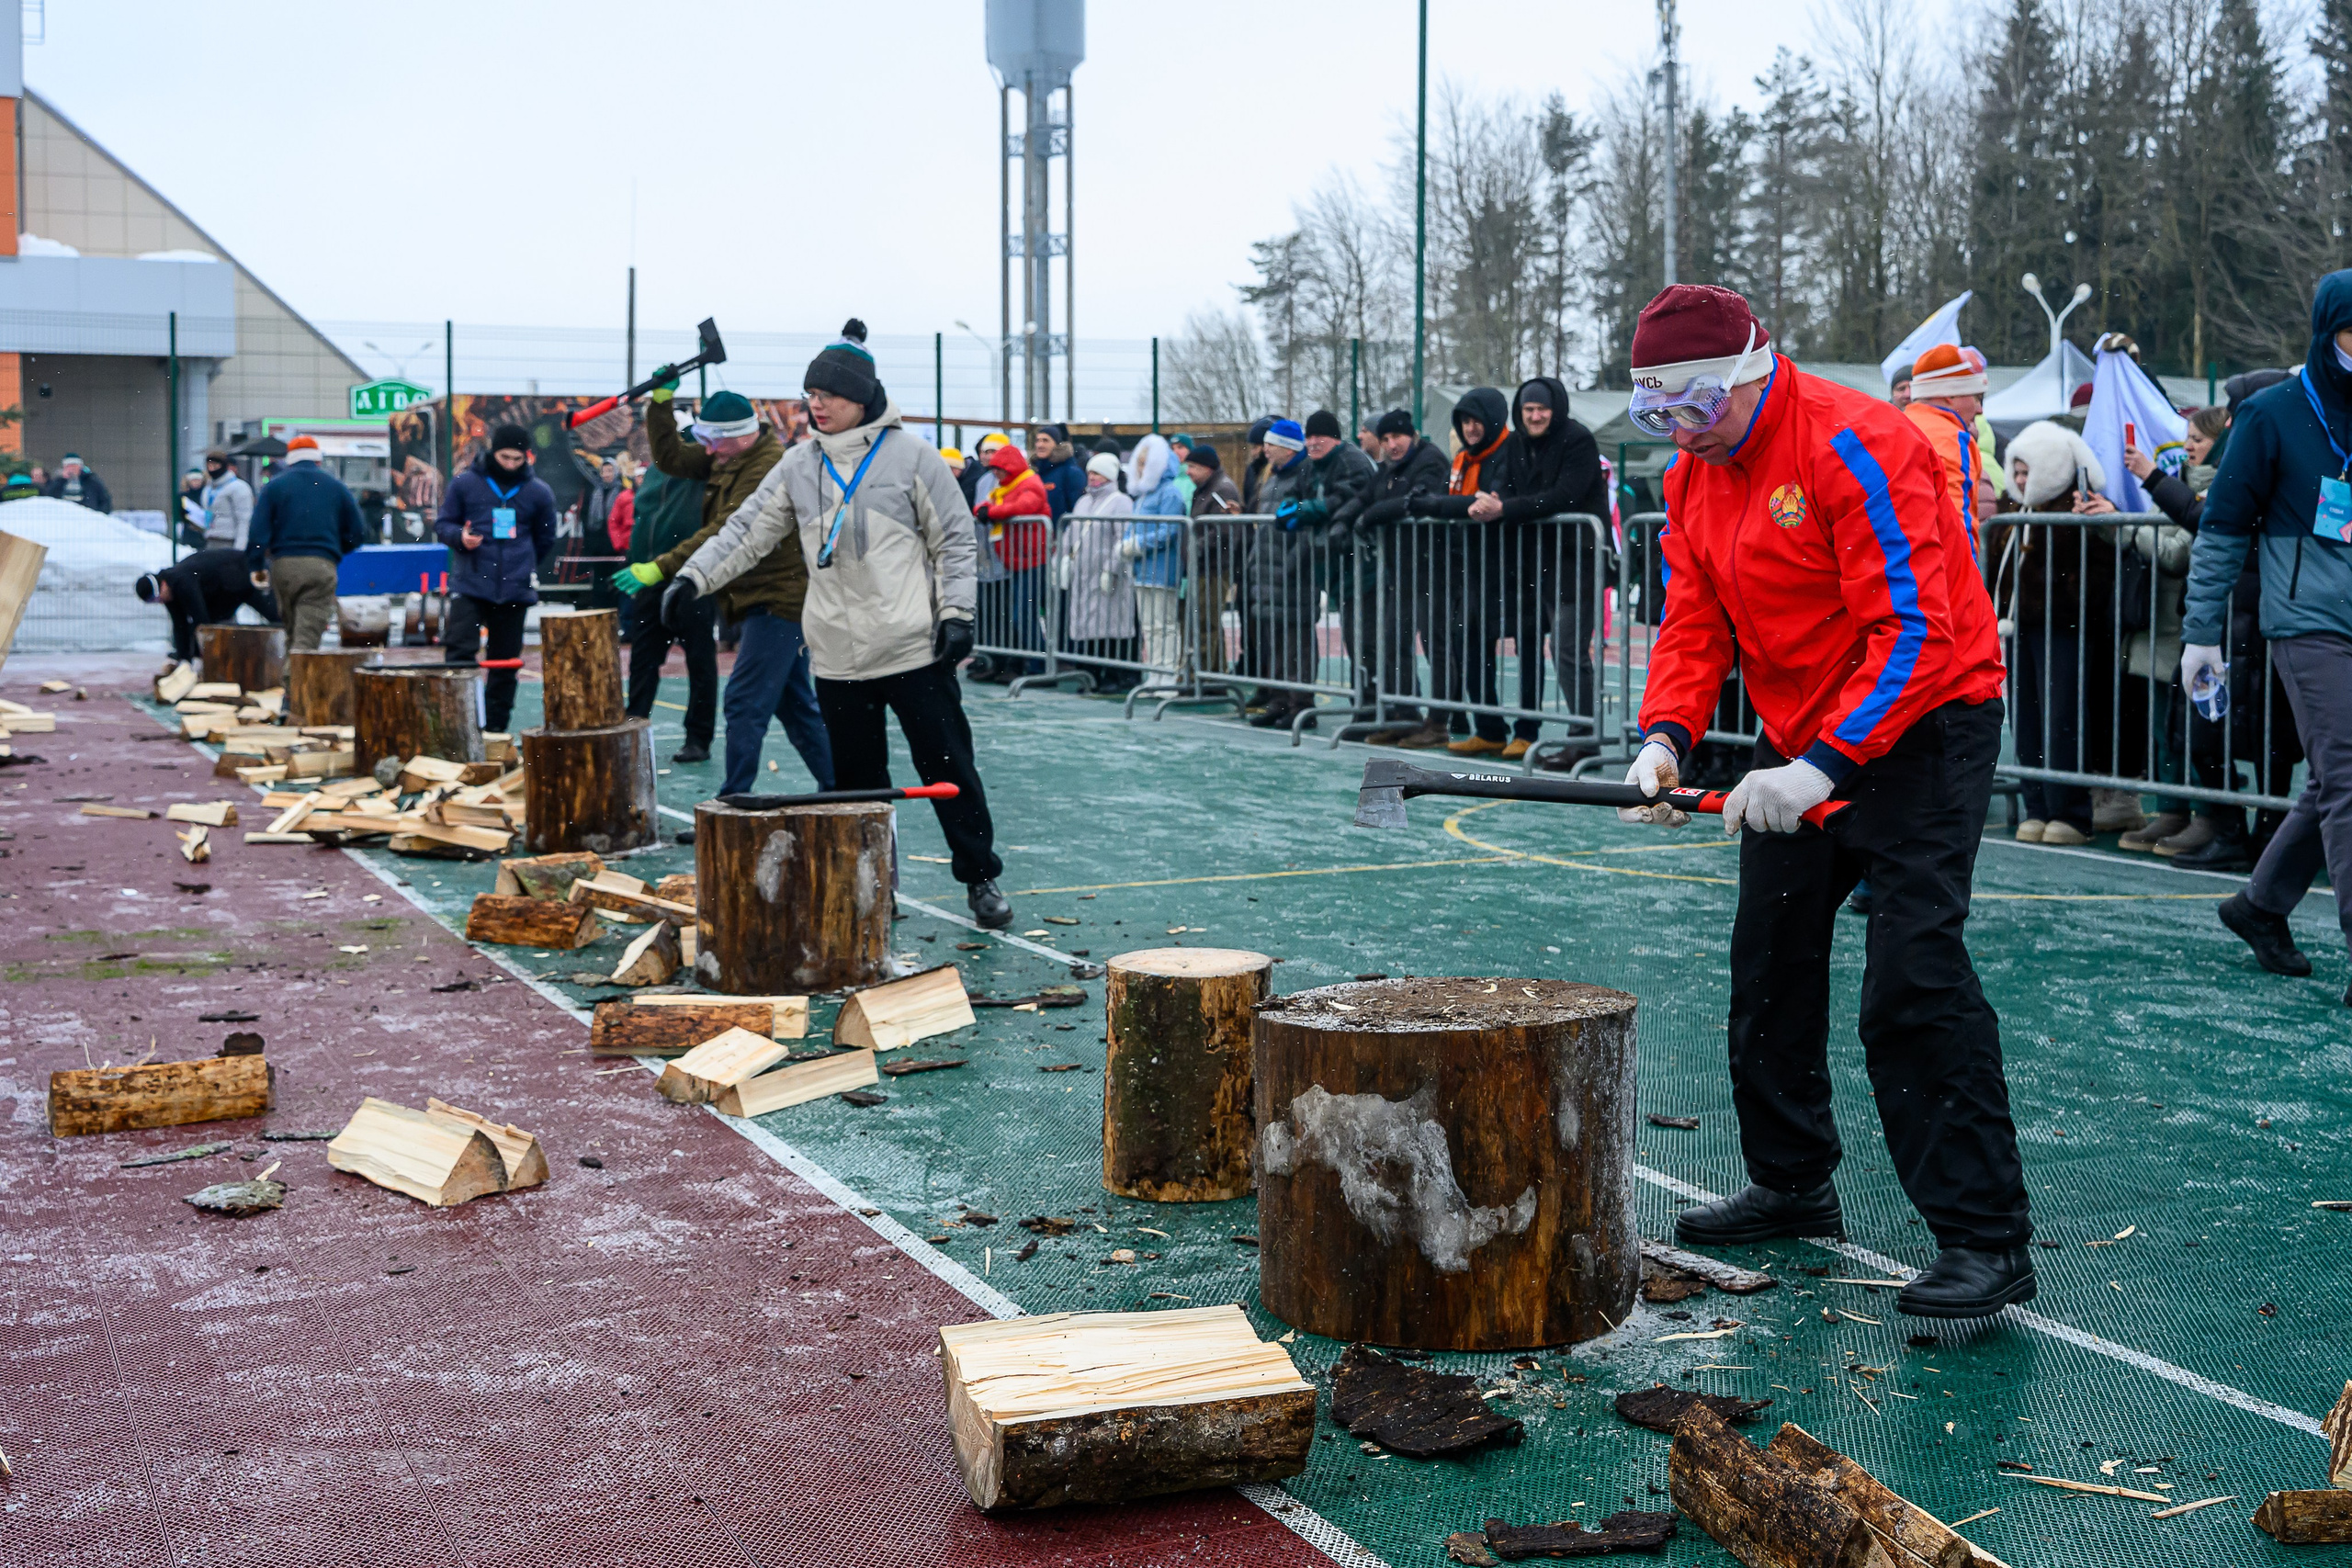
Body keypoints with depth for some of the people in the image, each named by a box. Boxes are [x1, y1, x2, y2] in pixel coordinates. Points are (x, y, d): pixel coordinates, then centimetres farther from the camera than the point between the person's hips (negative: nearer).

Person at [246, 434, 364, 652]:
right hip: (322, 566, -1)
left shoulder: (274, 485, 8)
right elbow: (357, 534, 11)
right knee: (308, 634, -9)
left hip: (283, 566, 1)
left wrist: (255, 566, 3)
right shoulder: (336, 487, 11)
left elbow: (258, 530, -2)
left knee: (290, 631, 16)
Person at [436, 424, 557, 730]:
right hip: (469, 586, -2)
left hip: (515, 589, 2)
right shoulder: (465, 483, 2)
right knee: (460, 651, -15)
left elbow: (545, 539, 20)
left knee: (506, 661, 7)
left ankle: (495, 726, 15)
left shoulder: (538, 492, 7)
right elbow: (442, 523, 7)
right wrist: (460, 537, -12)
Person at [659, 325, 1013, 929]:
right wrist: (695, 576, -6)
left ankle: (981, 878, 11)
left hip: (915, 650, -4)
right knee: (856, 777, 9)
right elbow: (748, 531, 8)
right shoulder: (800, 465, 8)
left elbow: (954, 539, 0)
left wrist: (957, 613, -8)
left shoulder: (910, 455, -3)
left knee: (948, 766, 0)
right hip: (838, 657, 4)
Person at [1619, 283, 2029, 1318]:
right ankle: (1791, 1184, 32)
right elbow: (1695, 621, 4)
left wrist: (1824, 767, -32)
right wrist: (1665, 736, -15)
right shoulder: (1693, 477, 5)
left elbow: (1912, 632, -26)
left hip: (1923, 730, -9)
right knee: (1769, 965, 14)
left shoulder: (1852, 445, -21)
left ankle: (1986, 1238, -11)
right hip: (1798, 740, 9)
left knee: (1914, 981, -16)